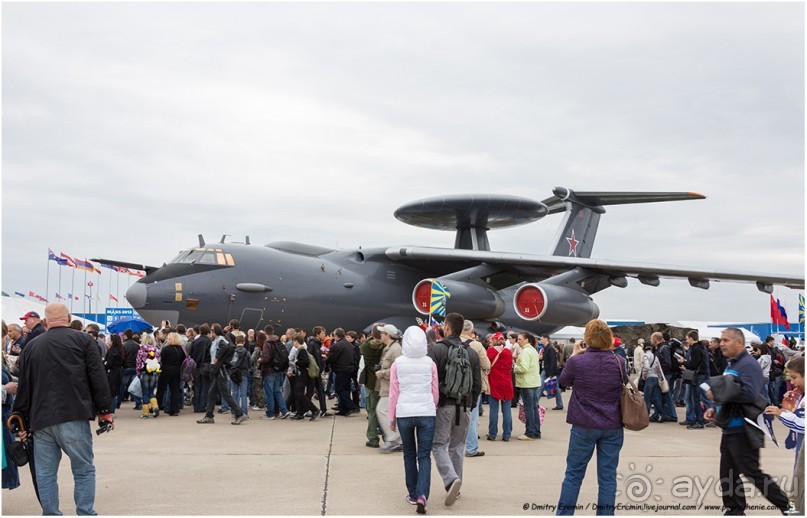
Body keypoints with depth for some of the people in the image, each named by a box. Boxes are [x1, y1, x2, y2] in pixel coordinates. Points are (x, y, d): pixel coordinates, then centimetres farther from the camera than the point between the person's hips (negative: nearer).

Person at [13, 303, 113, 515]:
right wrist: (105, 410, 3)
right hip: (73, 417, -3)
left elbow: (24, 387, 16)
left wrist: (23, 422, 21)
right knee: (84, 470, 4)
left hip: (40, 419, 3)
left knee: (45, 474, 10)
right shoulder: (82, 339, 3)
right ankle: (85, 513, 2)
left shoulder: (31, 346, 13)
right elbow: (98, 378, -2)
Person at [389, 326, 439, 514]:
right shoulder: (430, 363, 0)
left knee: (409, 455, 16)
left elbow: (393, 393, 2)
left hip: (404, 413, 0)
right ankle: (422, 495, -13)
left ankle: (413, 494, 22)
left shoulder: (398, 363, -1)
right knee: (424, 456, 3)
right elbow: (435, 391, 7)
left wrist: (392, 417, 11)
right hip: (426, 413, 0)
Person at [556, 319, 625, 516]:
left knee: (574, 473, 10)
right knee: (608, 475, 7)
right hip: (613, 427, 2)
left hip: (584, 426, -2)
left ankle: (564, 512, 16)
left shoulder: (576, 361, -13)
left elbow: (564, 380, 8)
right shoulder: (619, 362, -6)